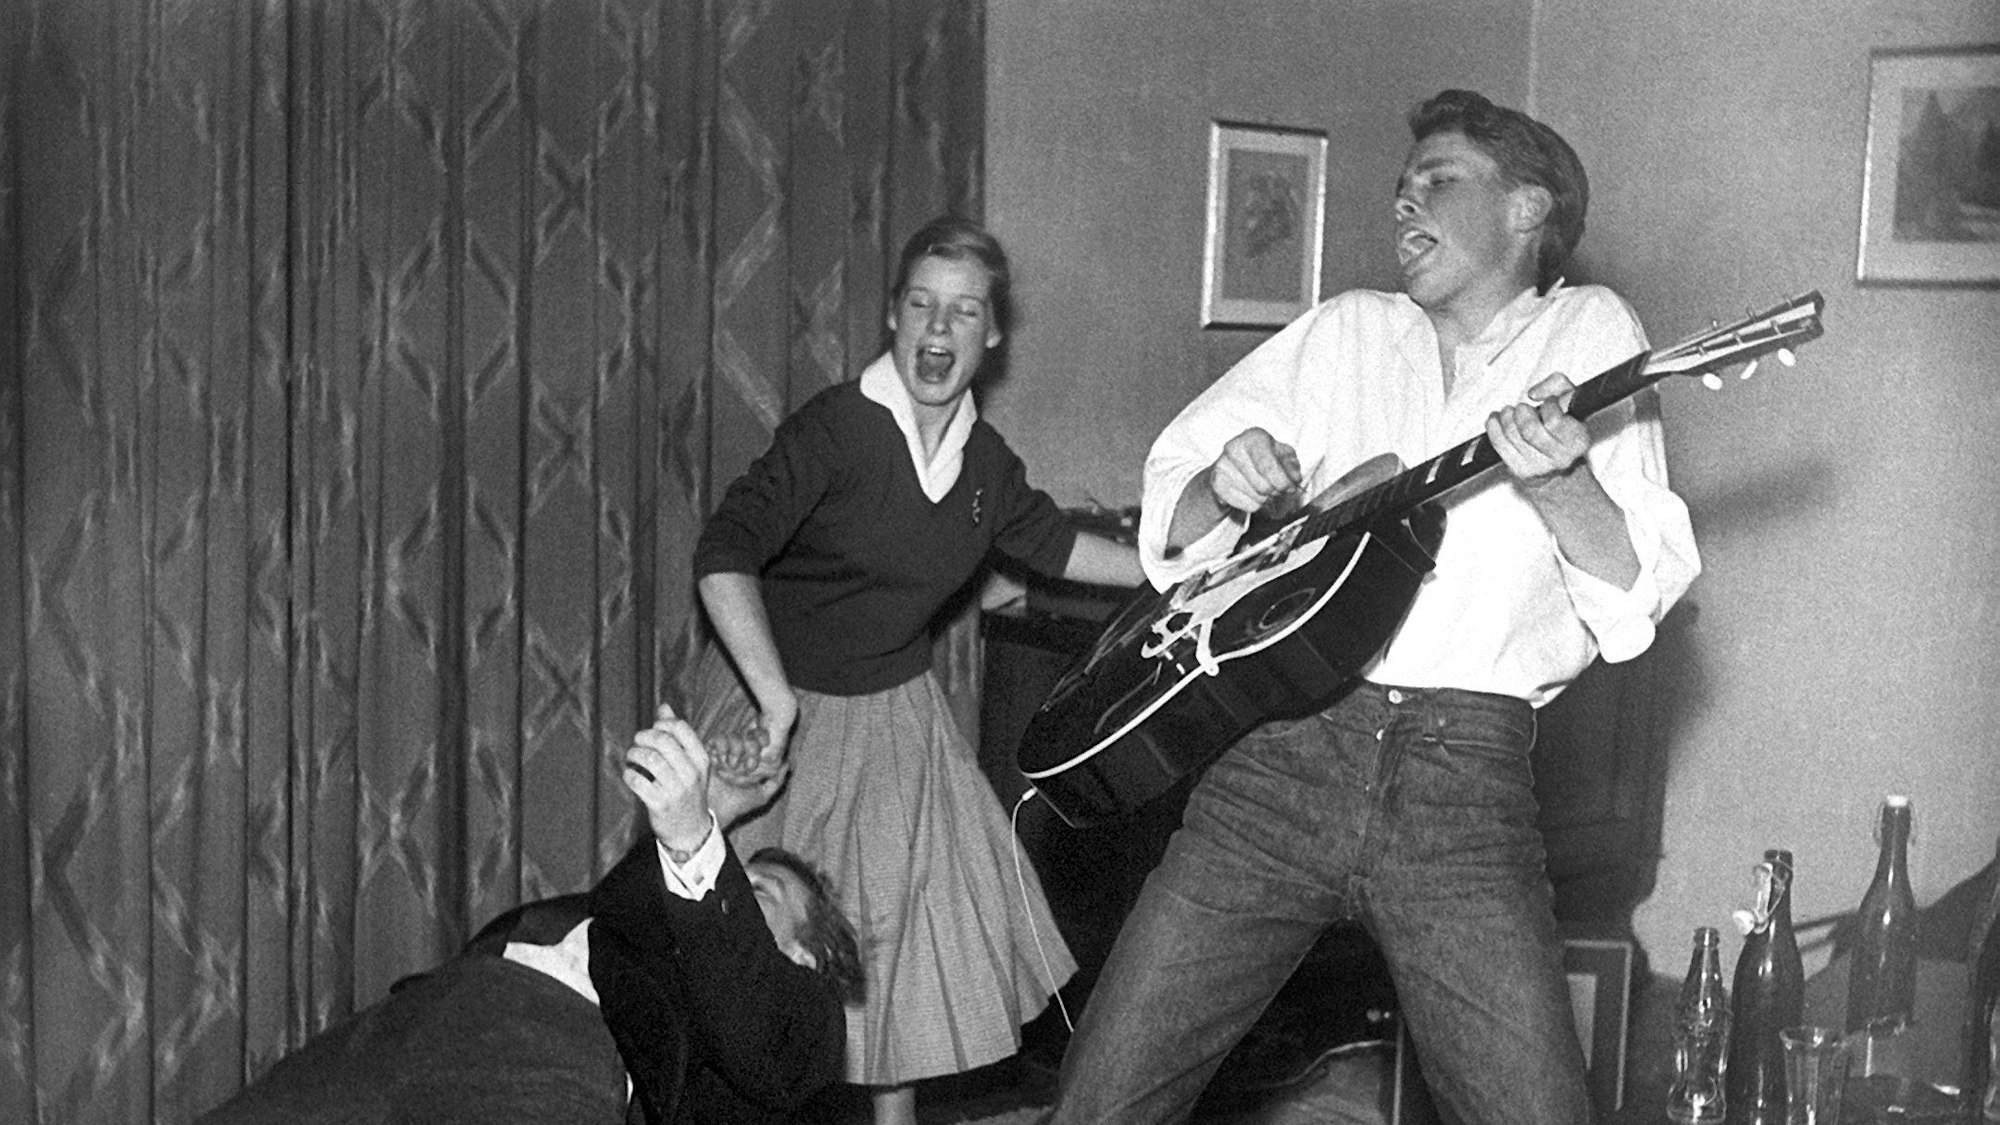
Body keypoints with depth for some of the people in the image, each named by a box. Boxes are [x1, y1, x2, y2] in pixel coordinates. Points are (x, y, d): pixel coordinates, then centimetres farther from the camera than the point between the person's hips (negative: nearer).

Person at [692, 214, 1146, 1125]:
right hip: (778, 702, -5)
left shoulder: (986, 461, -2)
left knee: (912, 923, 8)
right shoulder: (836, 427, -21)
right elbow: (724, 556, -30)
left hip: (896, 709, 5)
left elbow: (1050, 544, 19)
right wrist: (777, 700, -39)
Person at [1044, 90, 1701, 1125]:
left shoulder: (1588, 331, 10)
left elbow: (1637, 601, 0)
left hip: (1465, 777, -2)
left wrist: (1558, 486, -19)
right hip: (1279, 757, 2)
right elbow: (1165, 525, 18)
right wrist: (1219, 487, -4)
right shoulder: (1340, 332, 17)